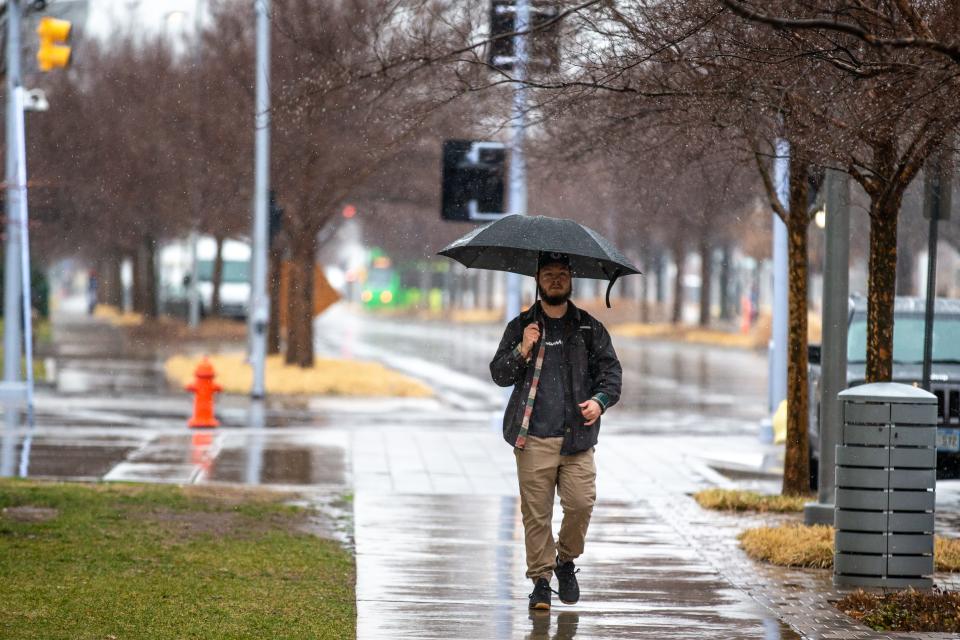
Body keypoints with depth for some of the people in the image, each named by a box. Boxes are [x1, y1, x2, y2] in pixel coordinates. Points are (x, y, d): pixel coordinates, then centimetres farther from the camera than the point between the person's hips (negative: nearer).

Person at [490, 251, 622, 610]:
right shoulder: (520, 327, 11)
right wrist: (521, 352, -12)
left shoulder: (589, 328, 13)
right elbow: (499, 375, 6)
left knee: (581, 503, -10)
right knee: (536, 512, -3)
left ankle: (567, 560, 15)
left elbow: (611, 370, 11)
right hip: (533, 437, -1)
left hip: (577, 436, 1)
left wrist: (601, 399, -9)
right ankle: (541, 580, 5)